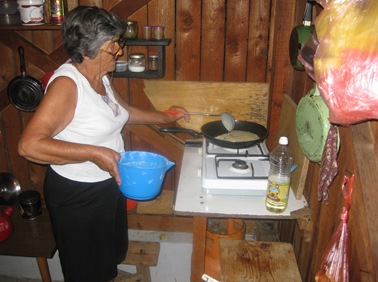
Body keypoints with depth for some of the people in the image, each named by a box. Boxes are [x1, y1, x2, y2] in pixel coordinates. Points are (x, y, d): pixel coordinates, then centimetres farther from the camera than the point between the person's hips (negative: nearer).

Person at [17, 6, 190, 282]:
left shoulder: (101, 78, 0)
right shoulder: (66, 83, -26)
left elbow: (125, 111, 19)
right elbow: (29, 145, -34)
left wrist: (166, 117, 17)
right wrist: (94, 153, -35)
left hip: (109, 184, 8)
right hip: (76, 194, -8)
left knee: (110, 253, 30)